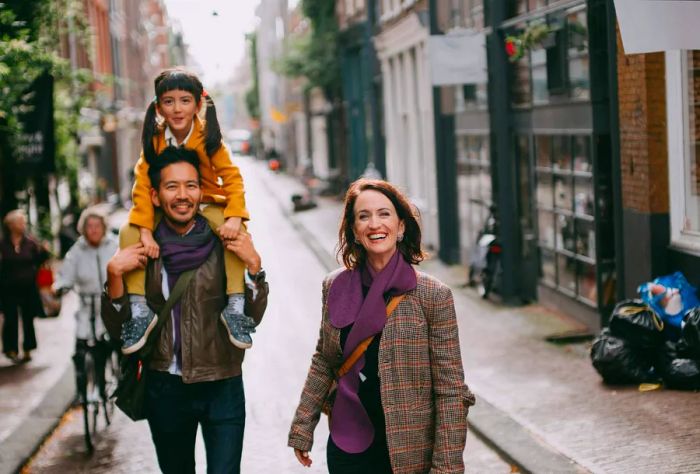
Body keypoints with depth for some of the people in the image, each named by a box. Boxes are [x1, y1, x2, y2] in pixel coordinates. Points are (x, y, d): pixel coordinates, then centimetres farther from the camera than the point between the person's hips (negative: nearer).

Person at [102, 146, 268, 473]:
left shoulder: (226, 244, -4)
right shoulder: (141, 249, 0)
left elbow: (251, 319, -4)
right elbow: (118, 329, 0)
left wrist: (253, 265, -17)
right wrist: (114, 273, -14)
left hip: (222, 387, -2)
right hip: (165, 387, 2)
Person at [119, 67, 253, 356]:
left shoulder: (208, 137, -13)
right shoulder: (155, 139, -8)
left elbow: (232, 178, -17)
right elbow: (143, 184, -13)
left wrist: (234, 216, -35)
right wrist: (145, 230, -25)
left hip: (207, 205, -2)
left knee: (236, 232, -31)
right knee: (128, 232, -23)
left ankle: (235, 307, -25)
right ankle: (140, 310, -21)